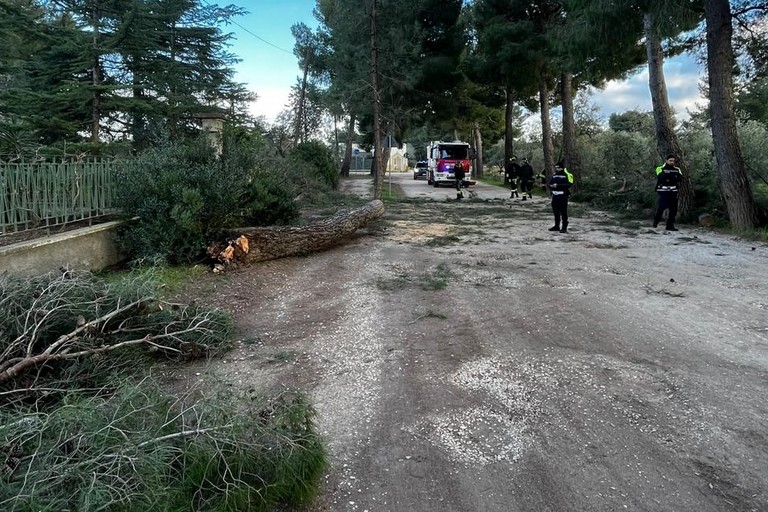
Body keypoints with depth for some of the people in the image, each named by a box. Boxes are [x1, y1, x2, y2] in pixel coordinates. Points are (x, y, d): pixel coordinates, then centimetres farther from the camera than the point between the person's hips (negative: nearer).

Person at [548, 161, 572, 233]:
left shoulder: (566, 175, -7)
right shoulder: (554, 175, 15)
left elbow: (569, 185, -17)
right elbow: (550, 183, 24)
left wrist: (558, 185, -19)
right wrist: (551, 186, 0)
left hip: (563, 196, -7)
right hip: (555, 196, 7)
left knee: (563, 212, -5)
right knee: (556, 211, 13)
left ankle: (564, 228, -1)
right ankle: (557, 226, 26)